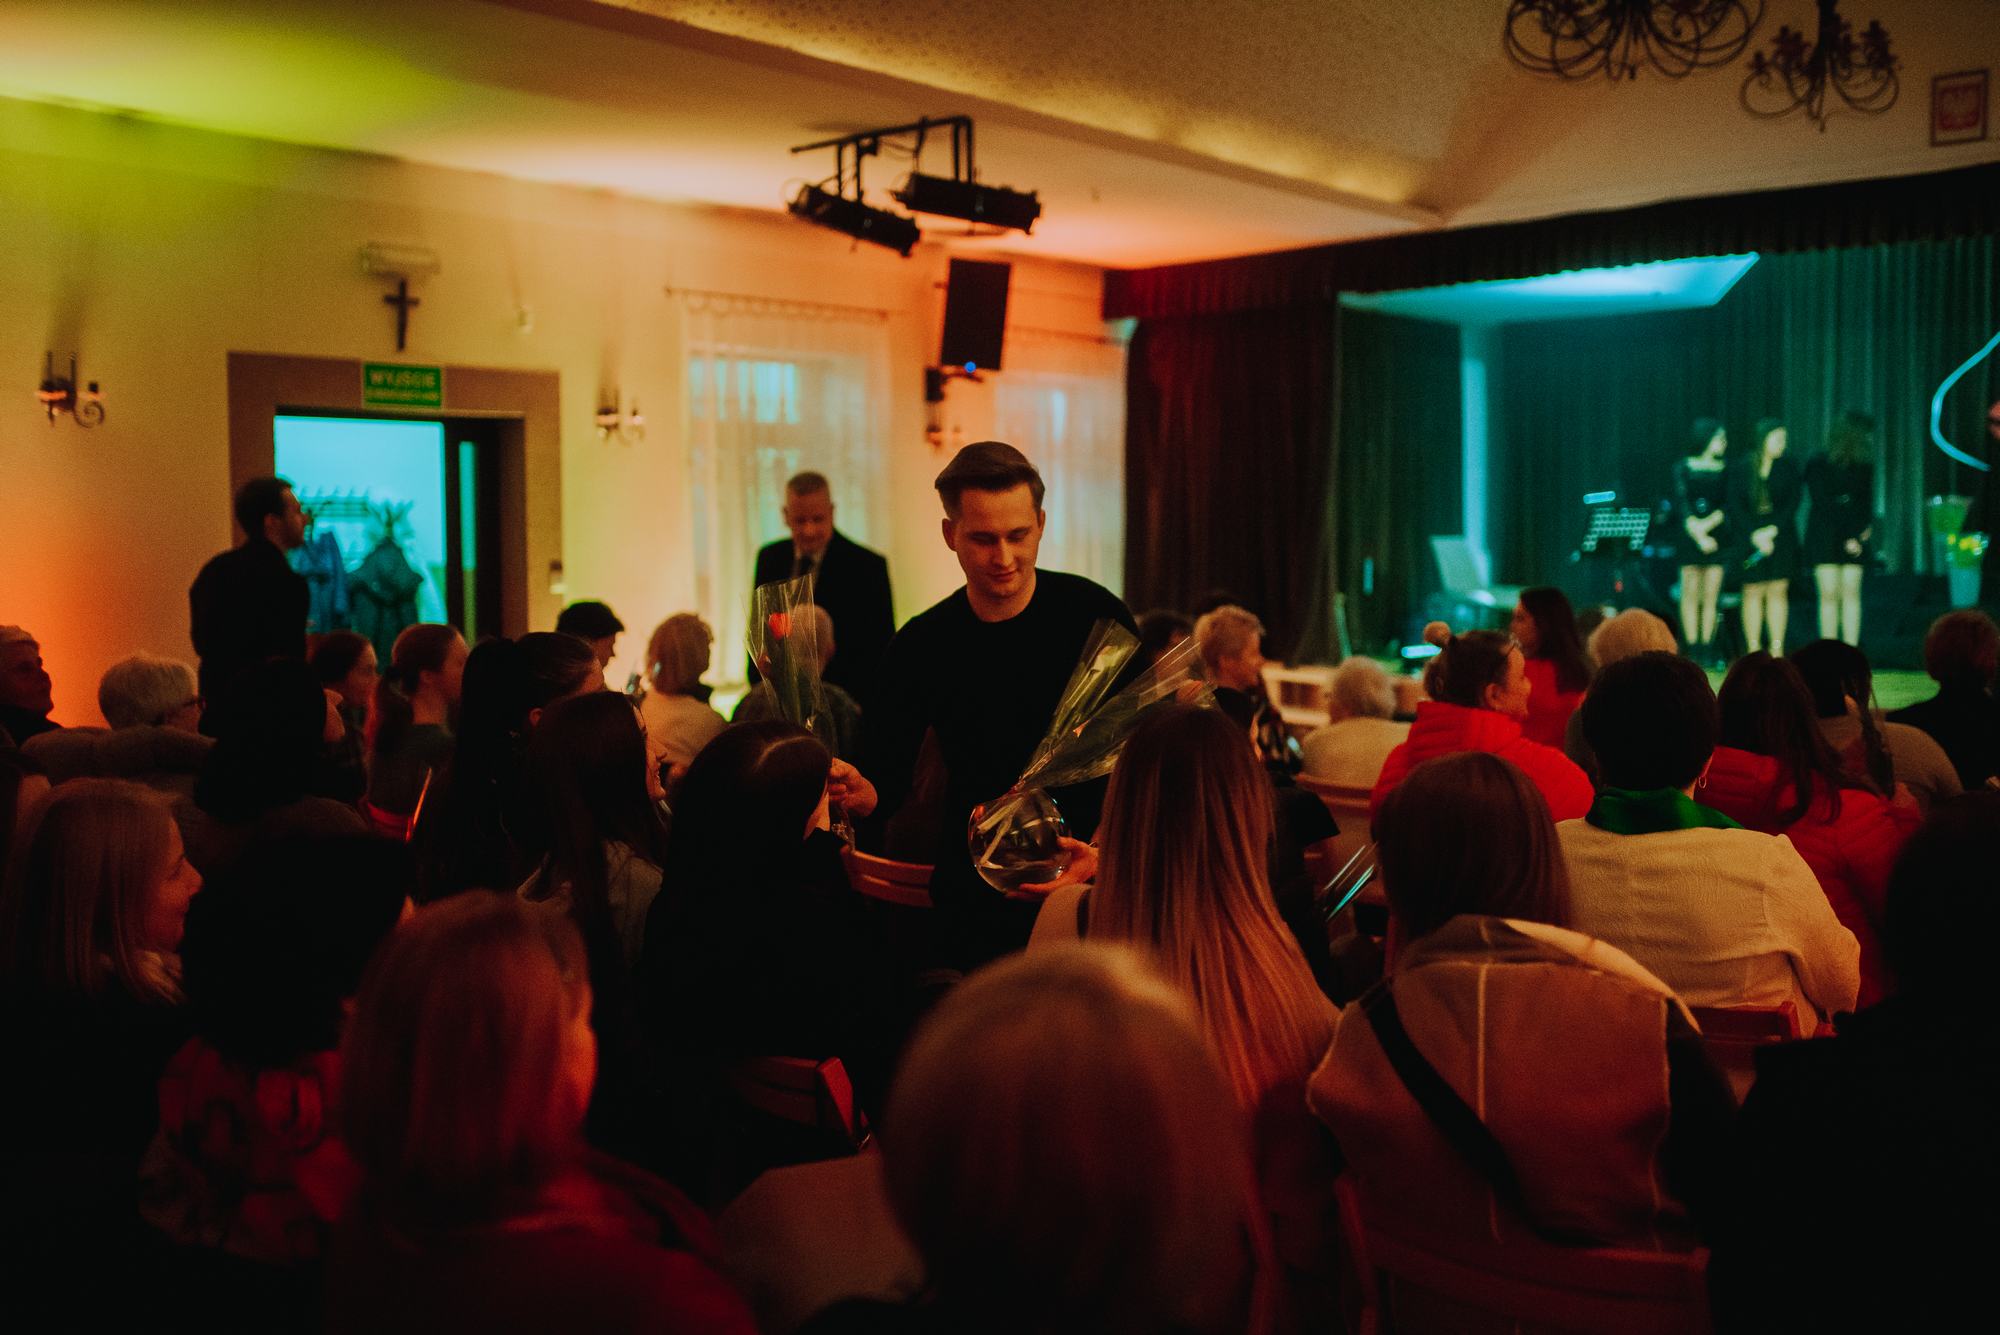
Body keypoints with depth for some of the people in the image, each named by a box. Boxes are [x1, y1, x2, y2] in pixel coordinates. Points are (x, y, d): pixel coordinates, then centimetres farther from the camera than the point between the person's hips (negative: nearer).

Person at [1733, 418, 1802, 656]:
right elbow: (1736, 506, -3)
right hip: (1751, 539, -1)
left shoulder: (1789, 467, 5)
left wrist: (1772, 530, -11)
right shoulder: (1744, 469, 1)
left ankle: (1777, 649, 4)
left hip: (1781, 537, 1)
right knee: (1753, 591, 0)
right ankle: (1753, 649, 3)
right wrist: (1756, 536, -11)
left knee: (1778, 591, 0)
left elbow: (1793, 503, -1)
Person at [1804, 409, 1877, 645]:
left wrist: (1863, 531, -3)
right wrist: (1847, 539, -10)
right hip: (1824, 538, -3)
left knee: (1851, 593, -4)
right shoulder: (1818, 464, -4)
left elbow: (1867, 501, 14)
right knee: (1829, 595, -5)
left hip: (1854, 539, 3)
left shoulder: (1864, 465, 8)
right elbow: (1821, 505, -7)